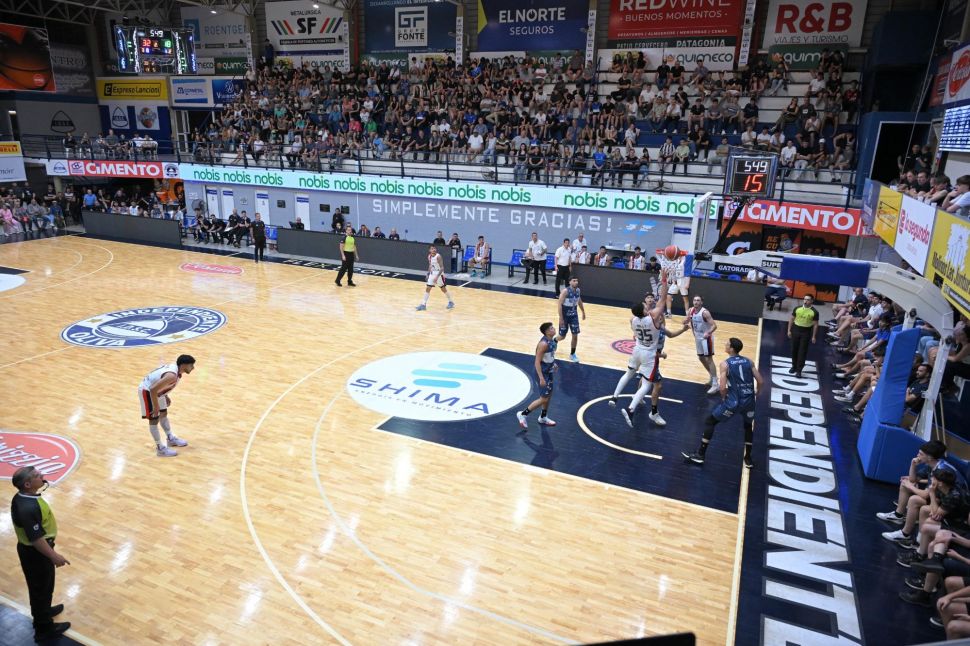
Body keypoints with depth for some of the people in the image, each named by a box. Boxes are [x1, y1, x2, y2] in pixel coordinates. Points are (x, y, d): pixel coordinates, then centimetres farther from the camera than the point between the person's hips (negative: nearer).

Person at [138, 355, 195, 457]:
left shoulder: (175, 367, -5)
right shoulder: (172, 375, -35)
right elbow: (153, 390, -36)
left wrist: (166, 396, 18)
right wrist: (156, 407, -25)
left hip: (155, 389, 10)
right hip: (147, 390, -10)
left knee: (163, 413, 22)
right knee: (154, 420, -2)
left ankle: (171, 438, 38)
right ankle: (160, 448, 7)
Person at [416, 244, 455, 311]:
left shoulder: (438, 256, -21)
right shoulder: (429, 257, 0)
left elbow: (442, 268, -24)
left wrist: (437, 277, -30)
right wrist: (428, 274, 11)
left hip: (439, 274, -6)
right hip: (432, 274, 6)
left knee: (443, 289, 6)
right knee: (427, 288, 1)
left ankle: (451, 302, 25)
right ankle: (423, 304, 6)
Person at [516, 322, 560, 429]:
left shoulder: (552, 340, 1)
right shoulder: (543, 344, -27)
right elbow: (537, 362, -26)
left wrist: (553, 364, 16)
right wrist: (541, 378, -27)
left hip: (548, 372, 9)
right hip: (542, 373, -9)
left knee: (549, 395, 19)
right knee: (543, 398, -5)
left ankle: (543, 418, 36)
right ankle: (523, 414, 6)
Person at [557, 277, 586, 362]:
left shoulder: (578, 290, -2)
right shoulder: (565, 291, -22)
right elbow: (560, 305, -22)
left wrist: (583, 312, 23)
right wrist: (561, 318, -25)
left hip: (574, 315, 5)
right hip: (565, 316, -5)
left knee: (575, 336, 2)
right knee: (562, 337, 5)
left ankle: (572, 354, 17)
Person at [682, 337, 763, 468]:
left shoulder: (725, 364, -8)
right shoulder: (749, 361, 6)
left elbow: (722, 388, -16)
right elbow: (760, 381, 3)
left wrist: (724, 398, 4)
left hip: (733, 402, -5)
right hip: (748, 401, 5)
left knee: (709, 422, 12)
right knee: (748, 426, 32)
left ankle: (700, 455, 12)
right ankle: (748, 459, 33)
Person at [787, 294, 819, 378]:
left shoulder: (814, 312, -9)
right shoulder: (797, 308, -2)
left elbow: (815, 324, -4)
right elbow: (791, 319, 6)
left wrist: (813, 336, -5)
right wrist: (789, 330, 3)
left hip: (806, 332, -3)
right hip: (796, 329, 3)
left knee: (802, 351, 0)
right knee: (794, 349, 10)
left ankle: (799, 370, 6)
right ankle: (794, 366, 27)